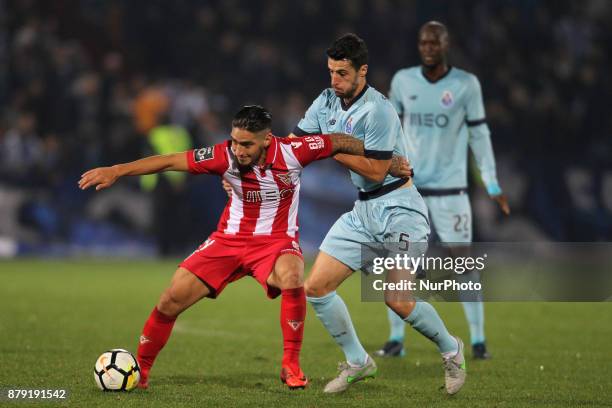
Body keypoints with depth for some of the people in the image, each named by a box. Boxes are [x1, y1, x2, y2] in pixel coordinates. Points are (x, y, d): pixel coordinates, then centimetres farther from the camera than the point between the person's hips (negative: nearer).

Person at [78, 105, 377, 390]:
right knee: (173, 299, -8)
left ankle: (291, 367, -19)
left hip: (277, 240, -2)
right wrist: (116, 171, -19)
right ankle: (139, 369, 13)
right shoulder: (225, 156, -18)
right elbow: (169, 161, -15)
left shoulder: (292, 151, -20)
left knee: (292, 278, -36)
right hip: (230, 239, 2)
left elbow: (338, 142, -5)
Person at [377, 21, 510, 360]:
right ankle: (396, 339, 5)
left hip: (450, 188, -2)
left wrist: (492, 185, 0)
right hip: (408, 188, 2)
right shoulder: (403, 81, 3)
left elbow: (479, 134, 2)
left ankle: (478, 339, 6)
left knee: (463, 260, -1)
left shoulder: (466, 84, -3)